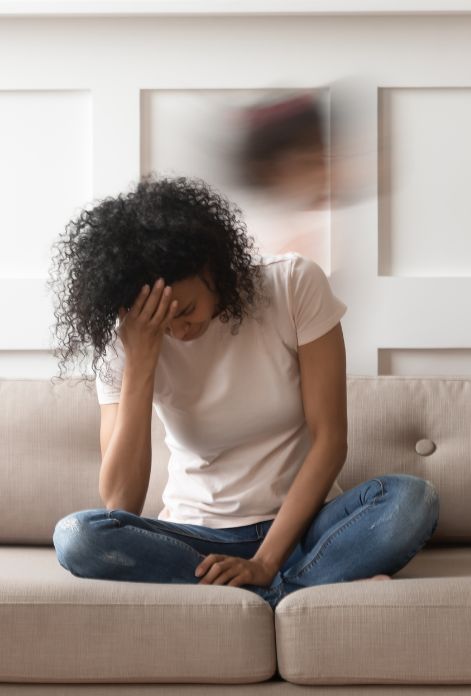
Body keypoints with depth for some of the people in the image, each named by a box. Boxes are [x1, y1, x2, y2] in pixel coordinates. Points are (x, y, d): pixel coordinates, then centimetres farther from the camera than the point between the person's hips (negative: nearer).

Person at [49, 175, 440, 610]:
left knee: (414, 500, -29)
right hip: (196, 538, 2)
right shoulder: (125, 342, -8)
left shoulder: (295, 284, -10)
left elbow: (329, 439, -10)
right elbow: (120, 505, -16)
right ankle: (324, 587, -26)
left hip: (299, 525, -1)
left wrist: (265, 563, -18)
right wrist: (140, 362, -23)